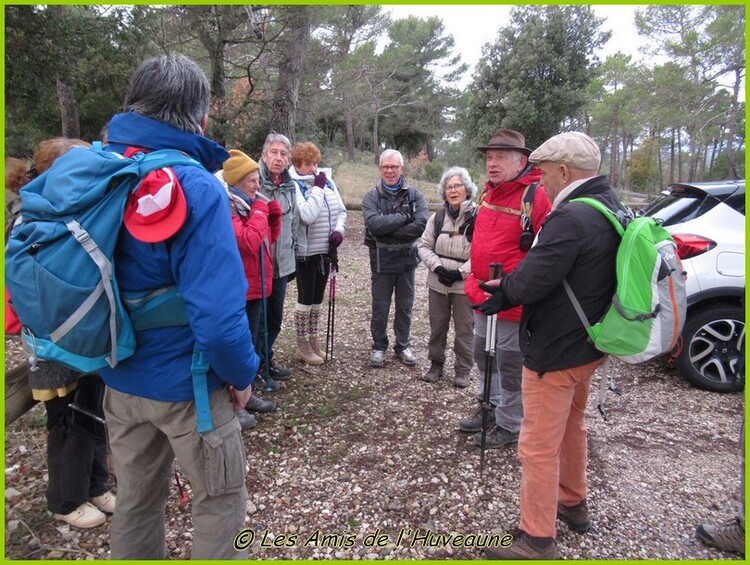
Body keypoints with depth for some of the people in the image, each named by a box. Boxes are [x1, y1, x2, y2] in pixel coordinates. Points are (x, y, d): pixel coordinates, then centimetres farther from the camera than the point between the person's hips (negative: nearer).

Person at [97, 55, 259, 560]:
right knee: (221, 498, 17)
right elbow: (218, 314, -30)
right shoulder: (193, 187, -24)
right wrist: (242, 373, -13)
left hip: (120, 377, 7)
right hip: (184, 382, -6)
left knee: (136, 498, 24)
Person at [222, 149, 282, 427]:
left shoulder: (248, 204, 13)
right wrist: (260, 212, -16)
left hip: (254, 285, 10)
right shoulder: (226, 207, -16)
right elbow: (248, 241, -27)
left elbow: (269, 238, 18)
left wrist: (274, 216, 2)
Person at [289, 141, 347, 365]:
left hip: (325, 250, 6)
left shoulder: (327, 182, 6)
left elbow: (341, 210, 10)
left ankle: (313, 341, 29)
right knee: (306, 298, 3)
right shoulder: (294, 186, -13)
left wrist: (339, 230, -7)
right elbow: (307, 216, -26)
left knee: (318, 298, 16)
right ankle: (302, 346, 16)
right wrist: (317, 188, -19)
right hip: (306, 252, -6)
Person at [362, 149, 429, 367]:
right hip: (382, 261, -1)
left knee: (405, 306, 14)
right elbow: (374, 224, -21)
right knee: (380, 308, 8)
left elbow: (421, 224, -17)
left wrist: (389, 232, -19)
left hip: (407, 259, 1)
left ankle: (403, 346, 30)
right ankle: (379, 347, 26)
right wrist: (404, 216, -19)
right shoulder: (371, 197, -3)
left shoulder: (414, 195, -1)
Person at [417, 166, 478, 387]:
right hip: (437, 282, 4)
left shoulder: (477, 216, -10)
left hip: (464, 284, -4)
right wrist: (438, 267, -10)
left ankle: (463, 370, 22)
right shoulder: (437, 217, 5)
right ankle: (436, 364, 30)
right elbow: (424, 246, 6)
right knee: (437, 325, 14)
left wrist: (460, 272, -18)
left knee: (464, 329, 7)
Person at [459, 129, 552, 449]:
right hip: (482, 296, 9)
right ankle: (487, 407, 43)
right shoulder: (489, 192, 9)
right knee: (483, 356, 22)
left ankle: (508, 426, 26)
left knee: (510, 366, 7)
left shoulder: (537, 196, -18)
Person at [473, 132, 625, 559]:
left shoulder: (571, 217, -26)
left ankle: (537, 540, 17)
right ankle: (574, 503, 46)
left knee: (539, 445, 3)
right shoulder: (612, 208, 5)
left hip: (556, 351, -10)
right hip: (589, 345, 10)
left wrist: (503, 287, -4)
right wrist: (506, 293, 3)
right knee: (572, 426, 27)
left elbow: (527, 285, -28)